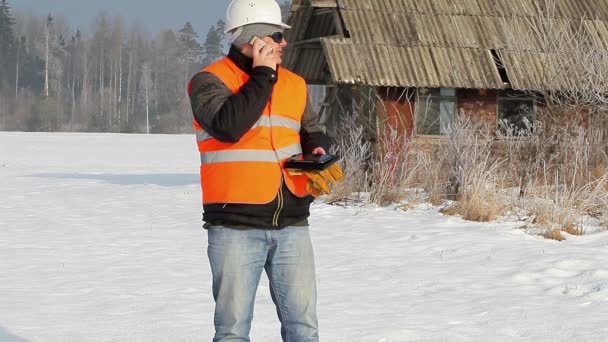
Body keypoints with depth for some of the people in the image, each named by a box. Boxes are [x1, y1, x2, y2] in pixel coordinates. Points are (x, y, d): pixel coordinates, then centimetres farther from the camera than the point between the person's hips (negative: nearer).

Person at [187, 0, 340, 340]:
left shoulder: (294, 84, 12)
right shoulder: (210, 81, -5)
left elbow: (313, 131, 24)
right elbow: (229, 125, -22)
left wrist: (317, 149, 1)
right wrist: (262, 76, -14)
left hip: (292, 225, 5)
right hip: (236, 227, -5)